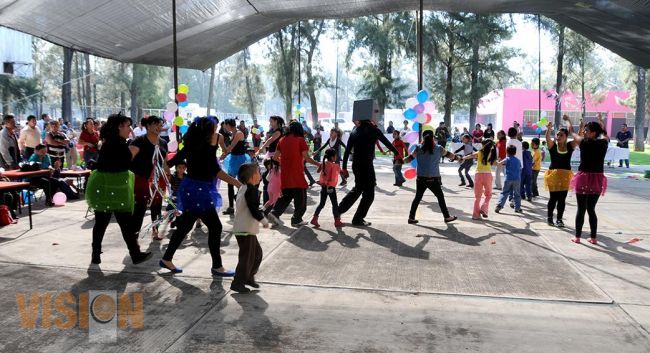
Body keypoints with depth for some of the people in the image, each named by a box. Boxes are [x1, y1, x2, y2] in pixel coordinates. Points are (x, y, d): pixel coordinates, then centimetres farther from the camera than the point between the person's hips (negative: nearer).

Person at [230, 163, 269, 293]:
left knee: (257, 252, 18)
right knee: (247, 256, -3)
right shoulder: (252, 190, -17)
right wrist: (264, 221, -11)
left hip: (245, 228, 10)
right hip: (245, 229, -10)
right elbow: (254, 210, -21)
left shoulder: (244, 188, 12)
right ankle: (237, 282, 4)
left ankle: (249, 277, 29)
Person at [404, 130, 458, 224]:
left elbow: (410, 158, 3)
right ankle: (447, 217, 21)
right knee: (440, 197, 13)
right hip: (433, 179, -2)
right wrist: (457, 157, 34)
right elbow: (449, 155, 14)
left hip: (421, 178, 2)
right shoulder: (438, 149, -1)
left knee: (417, 198, 12)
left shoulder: (418, 148, -1)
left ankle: (411, 218, 12)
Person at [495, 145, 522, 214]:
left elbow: (499, 163, -13)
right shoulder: (518, 160, 11)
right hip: (517, 179, 2)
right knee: (517, 194, 10)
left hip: (508, 179, -2)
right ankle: (517, 208, 12)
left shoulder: (507, 159, -2)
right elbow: (520, 169, 16)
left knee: (504, 193, 3)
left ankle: (499, 205, -9)